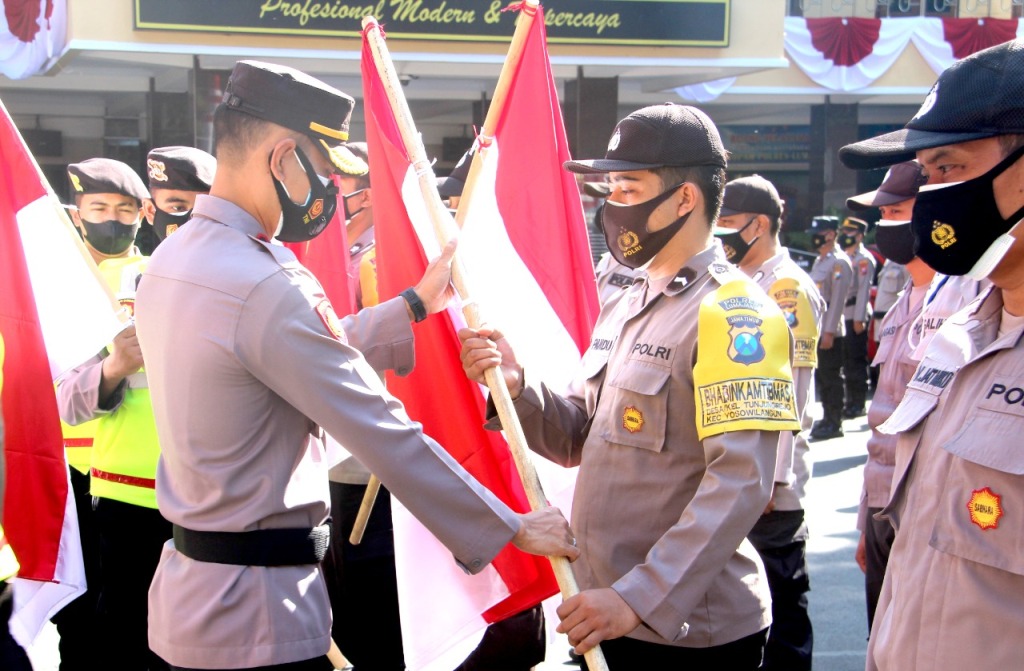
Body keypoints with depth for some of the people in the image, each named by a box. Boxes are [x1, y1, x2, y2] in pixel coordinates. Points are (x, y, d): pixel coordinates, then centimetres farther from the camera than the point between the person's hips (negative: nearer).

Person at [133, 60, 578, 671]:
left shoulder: (172, 260, 6)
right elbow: (387, 436, -21)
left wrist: (415, 305, 19)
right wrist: (512, 529, -12)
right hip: (255, 619, -9)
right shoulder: (263, 287, -23)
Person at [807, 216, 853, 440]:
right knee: (821, 376, 13)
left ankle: (834, 423, 1)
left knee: (831, 377, -4)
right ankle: (827, 419, 20)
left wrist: (829, 331, -21)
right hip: (815, 328, 9)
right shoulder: (819, 261, 16)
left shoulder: (839, 262, -12)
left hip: (829, 331, -9)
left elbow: (838, 299, -18)